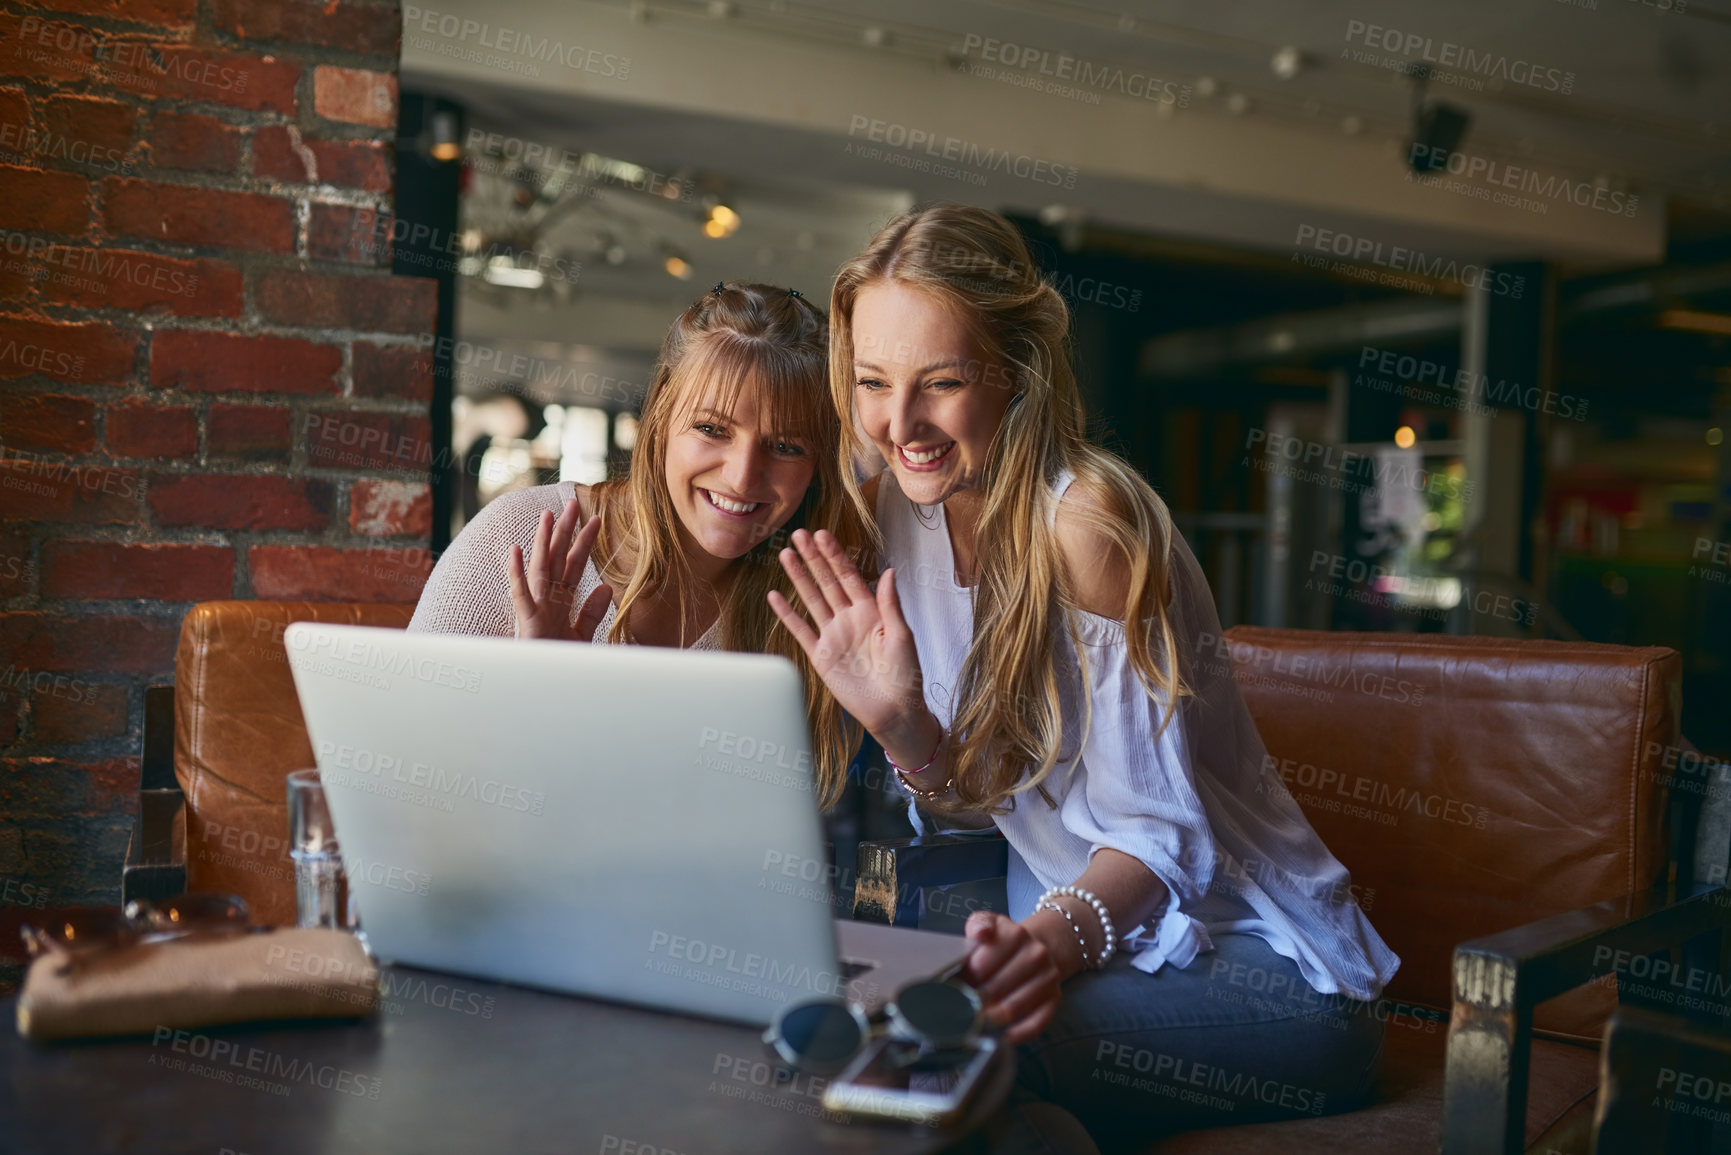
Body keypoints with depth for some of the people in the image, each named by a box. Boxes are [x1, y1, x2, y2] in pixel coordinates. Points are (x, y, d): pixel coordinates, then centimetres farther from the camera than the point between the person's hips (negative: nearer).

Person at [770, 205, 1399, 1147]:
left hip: (1257, 963, -6)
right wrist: (895, 720, -20)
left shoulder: (1087, 516, -21)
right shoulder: (899, 508, 0)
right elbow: (977, 800, 1)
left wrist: (1055, 938, -43)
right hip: (1104, 936, 6)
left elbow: (1158, 827, -23)